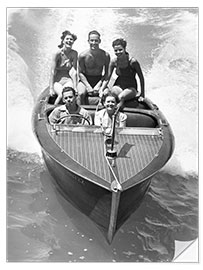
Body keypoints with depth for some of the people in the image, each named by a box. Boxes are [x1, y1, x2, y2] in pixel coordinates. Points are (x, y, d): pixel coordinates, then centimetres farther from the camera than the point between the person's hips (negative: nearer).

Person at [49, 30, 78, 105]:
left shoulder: (74, 53, -3)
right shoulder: (57, 53, -11)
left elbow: (74, 71, -4)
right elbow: (52, 72, -13)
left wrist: (75, 87, -11)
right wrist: (51, 88, -17)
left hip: (68, 80, 2)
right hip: (56, 81, -2)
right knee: (62, 95, -31)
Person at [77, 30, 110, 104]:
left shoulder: (105, 55, -8)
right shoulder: (83, 56, -11)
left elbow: (106, 74, -2)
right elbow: (81, 73, -5)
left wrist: (102, 87, -16)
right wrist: (88, 87, -16)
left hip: (99, 80, 1)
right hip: (85, 80, -1)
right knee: (81, 93, -30)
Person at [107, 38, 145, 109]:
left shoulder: (133, 61, -16)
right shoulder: (114, 62, -6)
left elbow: (141, 77, -7)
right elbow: (107, 77, 2)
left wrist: (142, 93, -3)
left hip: (131, 88, -3)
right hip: (118, 86, 3)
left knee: (121, 97, -34)